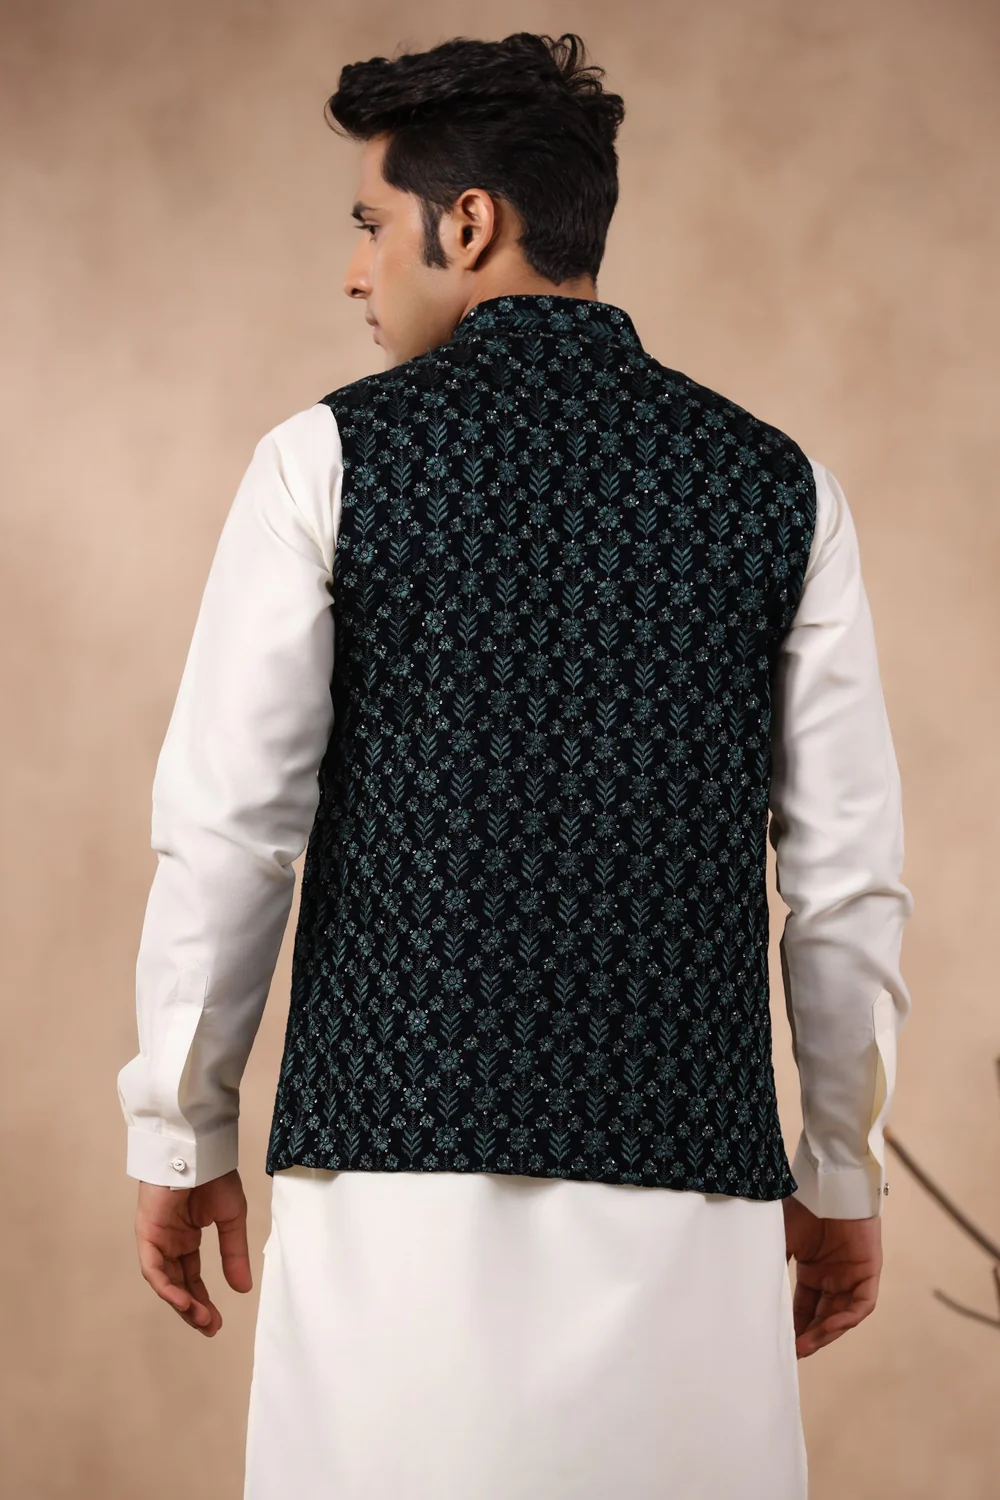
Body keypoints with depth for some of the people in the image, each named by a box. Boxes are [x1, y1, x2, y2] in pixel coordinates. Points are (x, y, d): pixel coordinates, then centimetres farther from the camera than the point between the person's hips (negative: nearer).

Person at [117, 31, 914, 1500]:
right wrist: (842, 1172, 16)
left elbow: (224, 831, -2)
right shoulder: (778, 486, 6)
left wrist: (180, 1135, 9)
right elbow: (849, 878, 6)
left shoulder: (332, 457, -1)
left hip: (397, 1169, -2)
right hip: (690, 1184, 2)